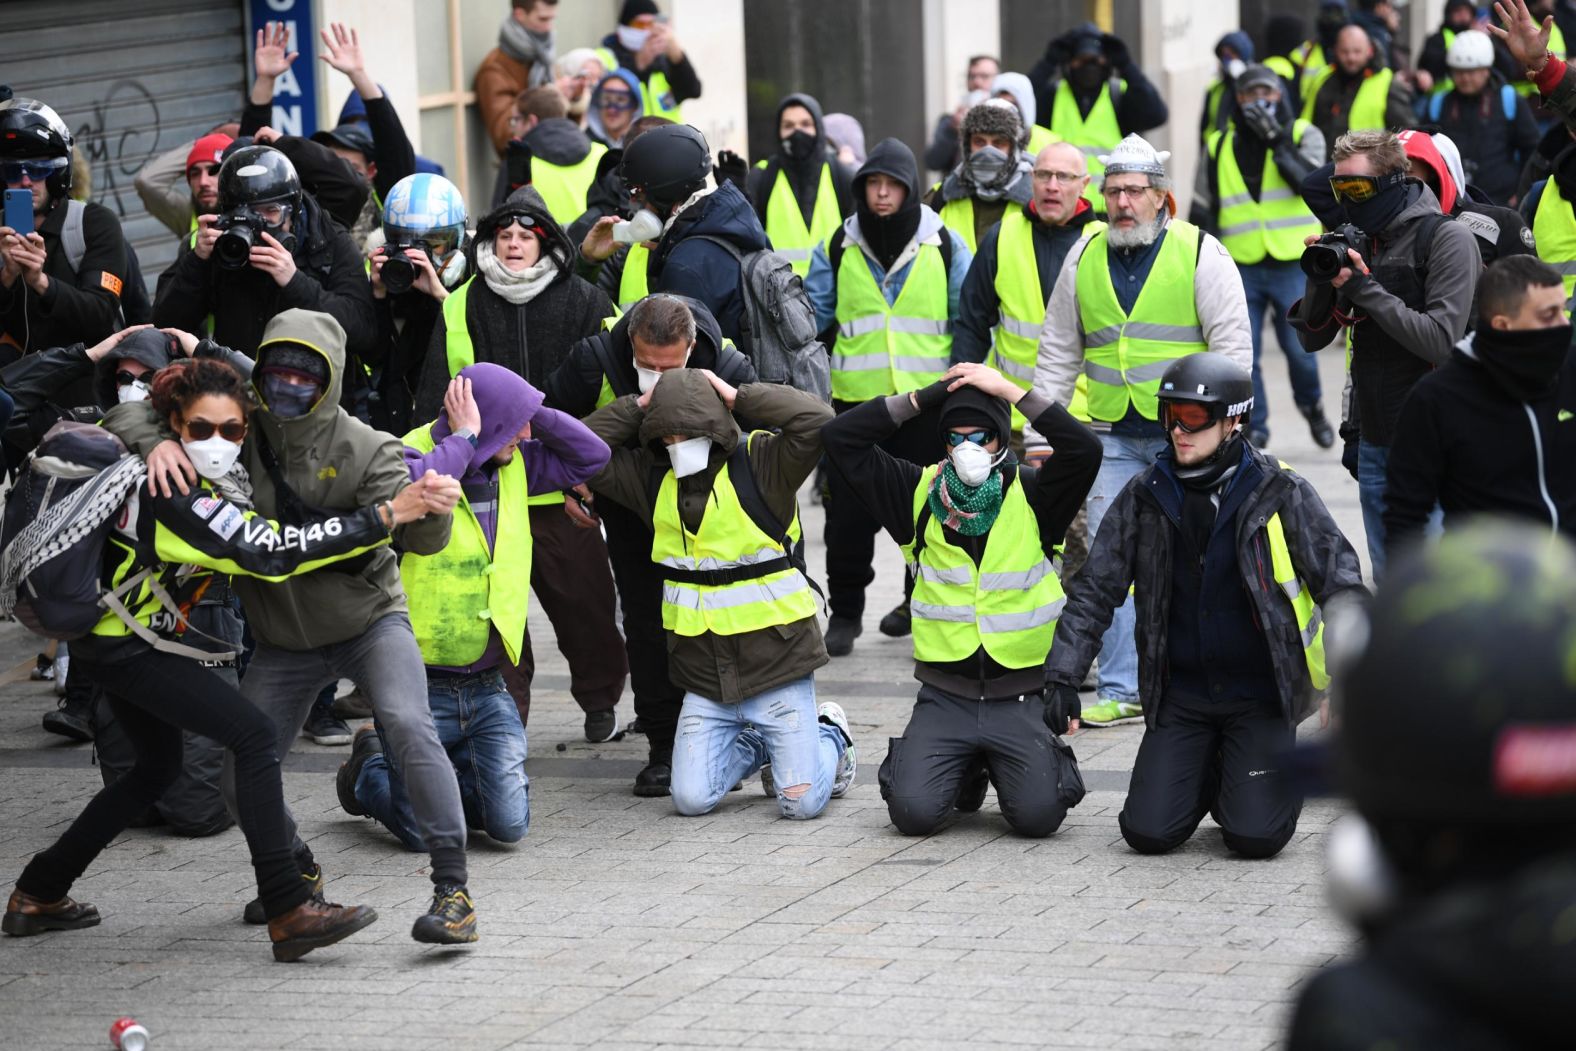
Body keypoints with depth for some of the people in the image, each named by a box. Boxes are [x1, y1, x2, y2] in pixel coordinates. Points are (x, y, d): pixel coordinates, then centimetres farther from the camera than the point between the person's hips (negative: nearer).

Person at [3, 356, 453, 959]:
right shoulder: (178, 496, -28)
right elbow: (272, 552, -33)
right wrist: (389, 515, -34)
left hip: (111, 636, 10)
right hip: (123, 645, -10)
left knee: (158, 766, 25)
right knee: (253, 735, -17)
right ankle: (289, 914, -23)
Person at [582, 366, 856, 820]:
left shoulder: (762, 462, -10)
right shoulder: (653, 476, 5)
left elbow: (816, 418, -26)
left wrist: (738, 396, -18)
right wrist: (637, 407, -3)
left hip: (776, 661, -5)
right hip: (704, 674, 5)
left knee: (802, 803, -7)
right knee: (691, 799, -4)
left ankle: (831, 736, 27)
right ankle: (757, 747, 26)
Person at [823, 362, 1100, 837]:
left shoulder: (1032, 495, -2)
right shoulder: (920, 493, 3)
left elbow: (1084, 449, -21)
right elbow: (840, 439, -2)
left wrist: (1009, 390, -18)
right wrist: (922, 398, -8)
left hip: (1023, 695, -2)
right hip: (946, 695, 2)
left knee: (1037, 814, -19)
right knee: (913, 811, -18)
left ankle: (1050, 761, 17)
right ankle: (966, 775, 17)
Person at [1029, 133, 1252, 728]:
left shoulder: (1200, 253, -3)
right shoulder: (1084, 258, 10)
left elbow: (1233, 346, -5)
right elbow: (1058, 352, 16)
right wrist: (1038, 431, 10)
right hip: (1113, 435, 4)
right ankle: (1121, 690, 6)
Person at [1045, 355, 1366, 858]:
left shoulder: (1280, 492, -6)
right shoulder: (1146, 495, 2)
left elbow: (1338, 579, -4)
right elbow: (1095, 588, 8)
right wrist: (1063, 674, -1)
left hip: (1260, 693, -3)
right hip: (1179, 697, 3)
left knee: (1256, 835, -15)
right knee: (1147, 832, -9)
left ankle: (1282, 773, 20)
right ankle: (1209, 778, 24)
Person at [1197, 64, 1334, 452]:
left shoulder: (1302, 135, 4)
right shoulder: (1219, 146, 10)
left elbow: (1307, 179, -15)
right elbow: (1207, 208, 17)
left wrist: (1276, 139, -19)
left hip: (1293, 264, -2)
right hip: (1240, 268, 2)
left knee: (1299, 348, 0)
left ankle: (1311, 405, 28)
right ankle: (1253, 428, 11)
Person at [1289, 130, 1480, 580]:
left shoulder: (1448, 239, -9)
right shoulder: (1359, 240, 10)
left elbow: (1441, 341, -19)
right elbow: (1312, 337, 12)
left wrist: (1365, 289, -17)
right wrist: (1321, 278, -6)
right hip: (1375, 440, 7)